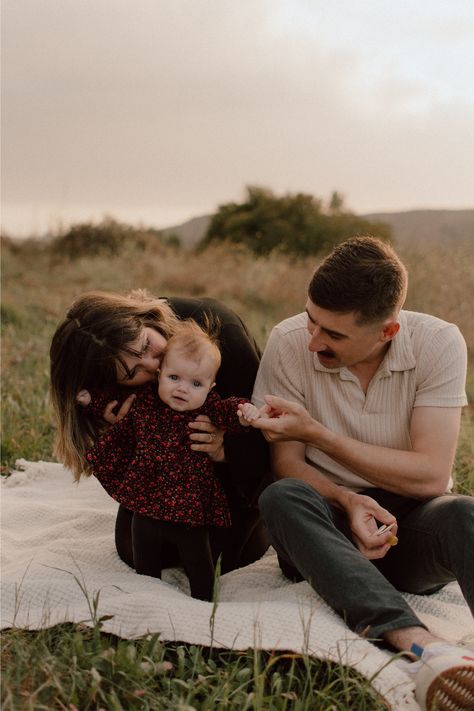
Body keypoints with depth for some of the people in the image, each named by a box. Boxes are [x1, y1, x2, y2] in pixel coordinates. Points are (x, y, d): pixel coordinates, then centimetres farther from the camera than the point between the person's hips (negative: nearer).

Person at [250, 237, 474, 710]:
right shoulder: (289, 343, -10)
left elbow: (432, 476, -17)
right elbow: (287, 464, -4)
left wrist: (316, 432, -20)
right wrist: (348, 501, -25)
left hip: (410, 528, -1)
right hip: (330, 523, 1)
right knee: (281, 497, -32)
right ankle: (421, 646, -48)